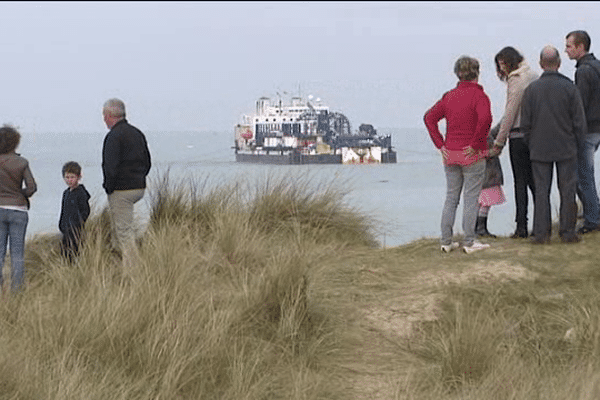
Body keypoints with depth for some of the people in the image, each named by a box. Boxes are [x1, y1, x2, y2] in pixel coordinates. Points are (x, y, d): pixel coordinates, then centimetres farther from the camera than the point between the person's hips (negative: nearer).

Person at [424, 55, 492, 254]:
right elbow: (485, 119, -27)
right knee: (471, 198, 1)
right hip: (472, 156, -5)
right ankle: (469, 242, 3)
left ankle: (446, 241, 12)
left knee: (451, 198, 12)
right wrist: (476, 144, -18)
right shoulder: (479, 96, -10)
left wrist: (440, 144, 3)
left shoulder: (449, 96, 7)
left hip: (451, 154, 5)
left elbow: (429, 117, 4)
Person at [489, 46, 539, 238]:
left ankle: (521, 227, -2)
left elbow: (509, 116, -14)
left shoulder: (516, 82, -14)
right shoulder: (534, 77, 10)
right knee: (534, 180, 12)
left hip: (519, 136, -7)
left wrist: (498, 143, -8)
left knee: (520, 181, -2)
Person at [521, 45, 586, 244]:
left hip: (540, 151, 1)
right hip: (566, 149, -1)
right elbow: (579, 122, -4)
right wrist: (576, 144, 9)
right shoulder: (569, 88, -8)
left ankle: (541, 233, 4)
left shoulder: (531, 89, -4)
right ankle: (568, 231, 6)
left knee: (541, 191, 5)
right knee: (567, 190, 5)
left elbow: (525, 123, 0)